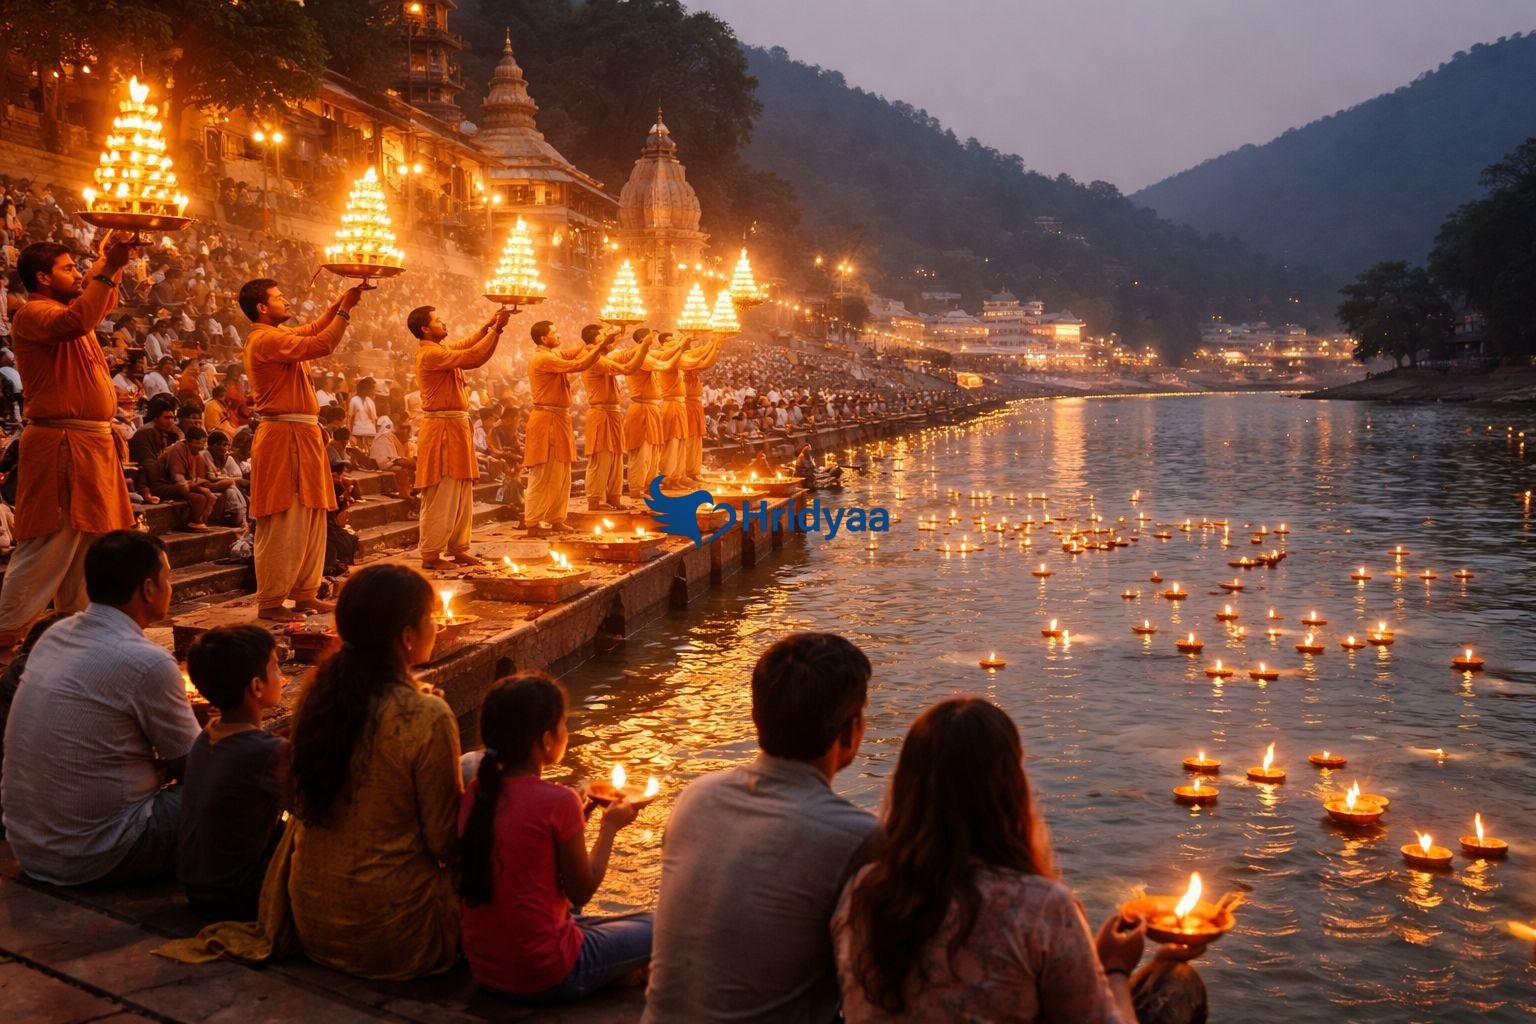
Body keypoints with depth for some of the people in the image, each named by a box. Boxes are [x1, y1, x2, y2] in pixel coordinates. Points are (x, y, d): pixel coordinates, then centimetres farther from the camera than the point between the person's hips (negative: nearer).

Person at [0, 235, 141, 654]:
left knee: (86, 547, 13)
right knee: (48, 548, -11)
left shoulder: (69, 308, 20)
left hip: (94, 446, 10)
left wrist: (112, 262, 20)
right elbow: (75, 321, -29)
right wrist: (107, 268, -26)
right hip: (61, 448, -10)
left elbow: (103, 300, 37)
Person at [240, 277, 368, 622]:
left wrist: (338, 304, 16)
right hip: (284, 437, -10)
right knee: (282, 525, -7)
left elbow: (311, 329, 29)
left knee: (311, 520, 13)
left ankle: (304, 594, 20)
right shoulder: (266, 339, -13)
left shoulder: (276, 336, 17)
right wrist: (344, 310, -11)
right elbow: (319, 345, -20)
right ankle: (270, 603, -2)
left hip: (301, 437, 10)